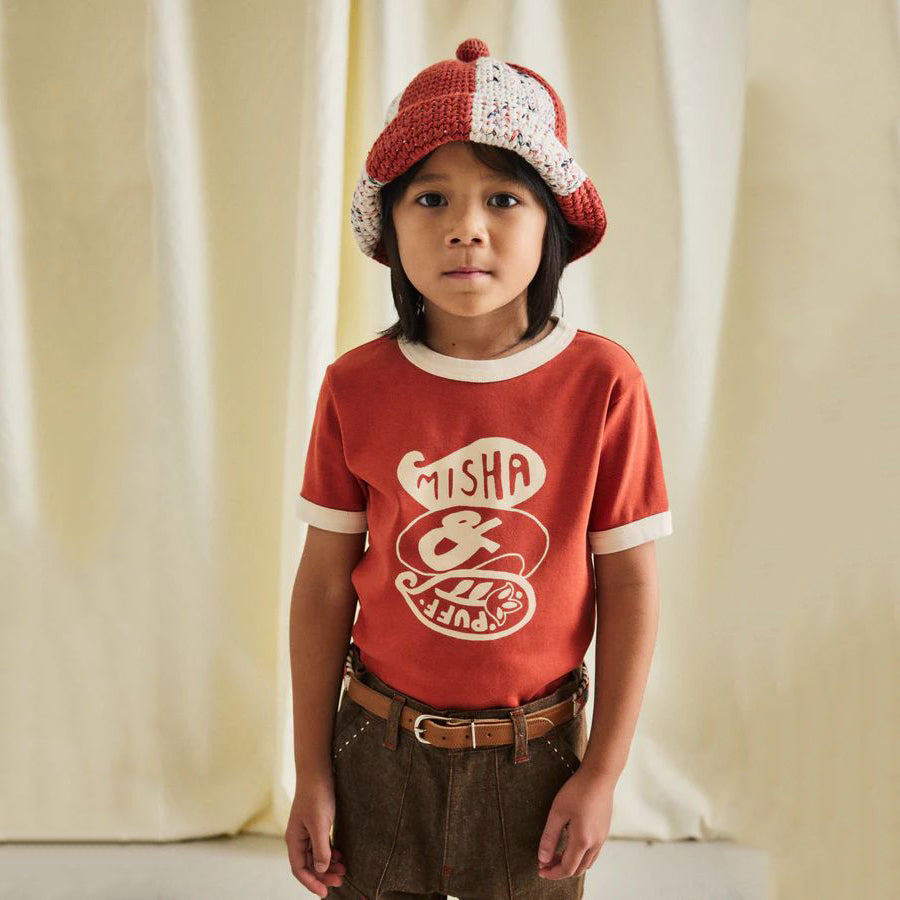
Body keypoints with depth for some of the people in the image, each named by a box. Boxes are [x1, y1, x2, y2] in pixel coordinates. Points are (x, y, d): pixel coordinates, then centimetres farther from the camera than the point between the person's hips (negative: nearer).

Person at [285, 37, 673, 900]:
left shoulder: (602, 381, -13)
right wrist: (312, 775, 0)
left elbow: (629, 584, -7)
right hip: (382, 748, 1)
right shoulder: (356, 386, -10)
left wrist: (602, 772, -4)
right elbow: (324, 584, -4)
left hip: (534, 752, 0)